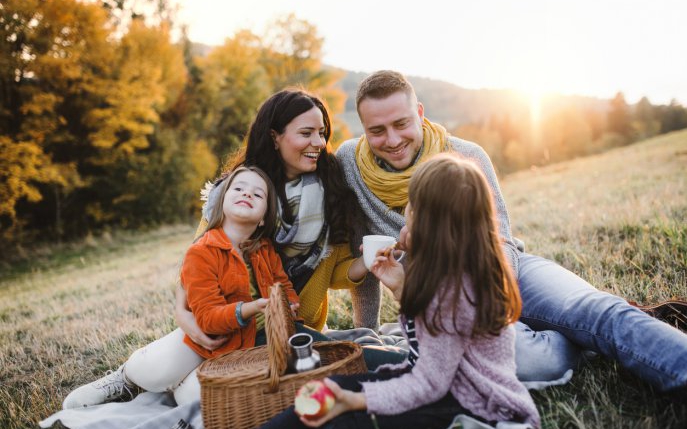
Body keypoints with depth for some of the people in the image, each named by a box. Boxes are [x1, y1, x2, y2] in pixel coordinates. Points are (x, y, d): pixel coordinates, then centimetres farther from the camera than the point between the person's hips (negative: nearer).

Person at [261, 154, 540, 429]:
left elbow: (428, 385, -23)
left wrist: (355, 400, -28)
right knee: (337, 386, -4)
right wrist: (402, 288, 2)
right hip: (452, 384, 9)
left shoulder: (452, 291, -26)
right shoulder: (463, 271, 1)